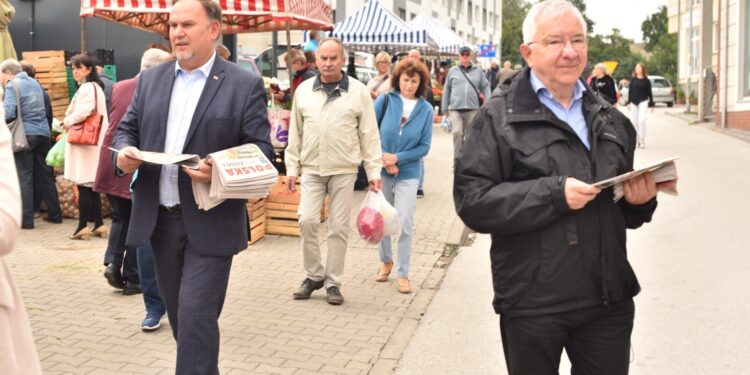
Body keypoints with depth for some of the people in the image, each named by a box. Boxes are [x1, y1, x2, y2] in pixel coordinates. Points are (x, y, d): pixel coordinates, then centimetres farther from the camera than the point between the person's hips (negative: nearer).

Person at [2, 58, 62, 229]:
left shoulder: (13, 86, -7)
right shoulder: (35, 82, 16)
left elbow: (7, 112, -19)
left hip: (25, 134, -7)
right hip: (43, 132, 7)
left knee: (24, 177, -3)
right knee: (44, 175, 13)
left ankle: (26, 219, -4)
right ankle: (55, 214, 18)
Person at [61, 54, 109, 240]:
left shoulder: (87, 88, -12)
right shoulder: (95, 87, 19)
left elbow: (82, 112, -24)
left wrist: (66, 122, -7)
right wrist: (70, 123, 11)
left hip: (85, 141, -10)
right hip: (92, 141, 10)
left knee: (83, 185, -6)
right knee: (91, 186, 11)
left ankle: (83, 227, -2)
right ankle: (99, 225, 14)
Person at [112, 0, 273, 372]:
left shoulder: (245, 85, -5)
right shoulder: (150, 79, 9)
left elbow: (260, 149, -8)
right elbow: (126, 129, 13)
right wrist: (124, 151, -11)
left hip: (210, 221, -5)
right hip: (160, 219, 5)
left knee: (196, 315, -7)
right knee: (180, 314, 17)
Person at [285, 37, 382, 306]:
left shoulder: (358, 91, 0)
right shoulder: (304, 90, 6)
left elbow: (369, 136, 0)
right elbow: (295, 134, 11)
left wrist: (374, 173, -3)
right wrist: (292, 169, 7)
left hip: (344, 170, -1)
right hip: (311, 169, 2)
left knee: (339, 227, 2)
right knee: (307, 220, -8)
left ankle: (332, 282, 15)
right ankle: (313, 275, 11)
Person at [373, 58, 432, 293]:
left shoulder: (426, 109, -3)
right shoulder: (385, 101, -5)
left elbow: (424, 147, -4)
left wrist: (397, 158, -14)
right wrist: (383, 159, -12)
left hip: (408, 173, -1)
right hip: (381, 170, 1)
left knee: (405, 223, -4)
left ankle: (402, 273, 9)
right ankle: (386, 261, 34)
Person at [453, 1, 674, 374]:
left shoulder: (609, 119, 11)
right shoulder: (499, 116, -6)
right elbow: (471, 201, -15)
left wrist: (640, 199, -4)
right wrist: (553, 193, -23)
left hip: (609, 299, 5)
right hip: (532, 304, -4)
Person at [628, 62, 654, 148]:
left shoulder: (646, 80, 2)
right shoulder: (633, 80, 8)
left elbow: (649, 93, 5)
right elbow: (630, 91, 9)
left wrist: (651, 104, 5)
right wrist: (628, 102, 2)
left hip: (643, 102, -3)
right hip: (634, 102, 3)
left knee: (641, 120, -16)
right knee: (634, 122, 3)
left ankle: (642, 139, -7)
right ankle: (636, 140, 13)